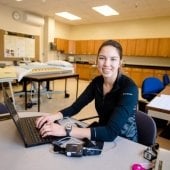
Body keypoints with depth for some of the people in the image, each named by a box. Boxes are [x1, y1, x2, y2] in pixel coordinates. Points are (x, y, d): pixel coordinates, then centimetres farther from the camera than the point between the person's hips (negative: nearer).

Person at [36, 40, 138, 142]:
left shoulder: (129, 88, -24)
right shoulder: (97, 82, -5)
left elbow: (111, 132, -32)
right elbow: (75, 107, -2)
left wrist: (66, 131, -37)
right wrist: (55, 116, -21)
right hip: (102, 139, 5)